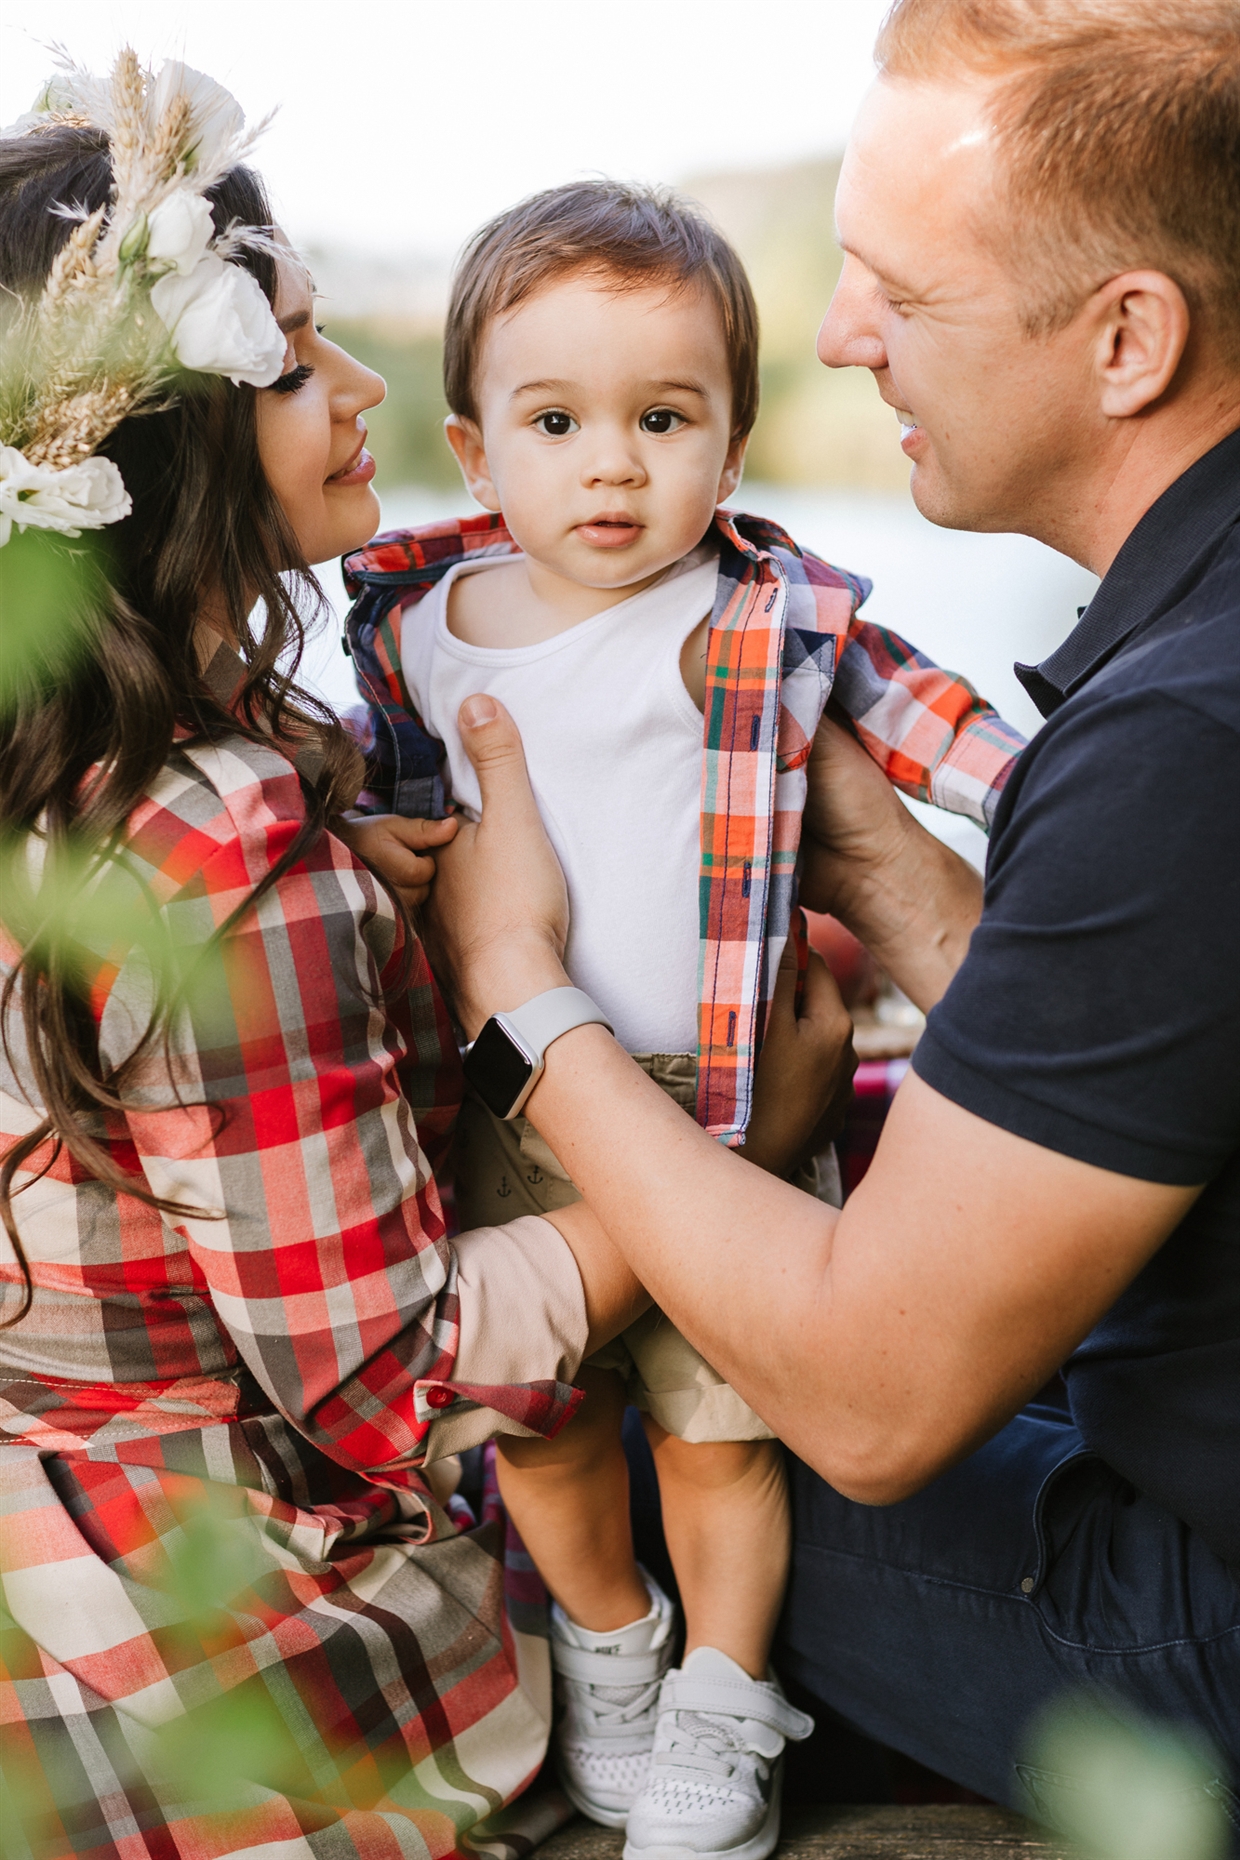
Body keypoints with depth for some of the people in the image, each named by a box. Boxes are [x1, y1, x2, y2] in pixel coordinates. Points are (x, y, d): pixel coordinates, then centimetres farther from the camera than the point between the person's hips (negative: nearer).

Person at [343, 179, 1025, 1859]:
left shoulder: (773, 612, -8)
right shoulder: (417, 628, -1)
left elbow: (915, 709, 3)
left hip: (718, 1107, -2)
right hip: (507, 1112, 3)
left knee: (719, 1430, 8)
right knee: (536, 1420, 15)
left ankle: (722, 1704, 35)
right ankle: (607, 1648, 44)